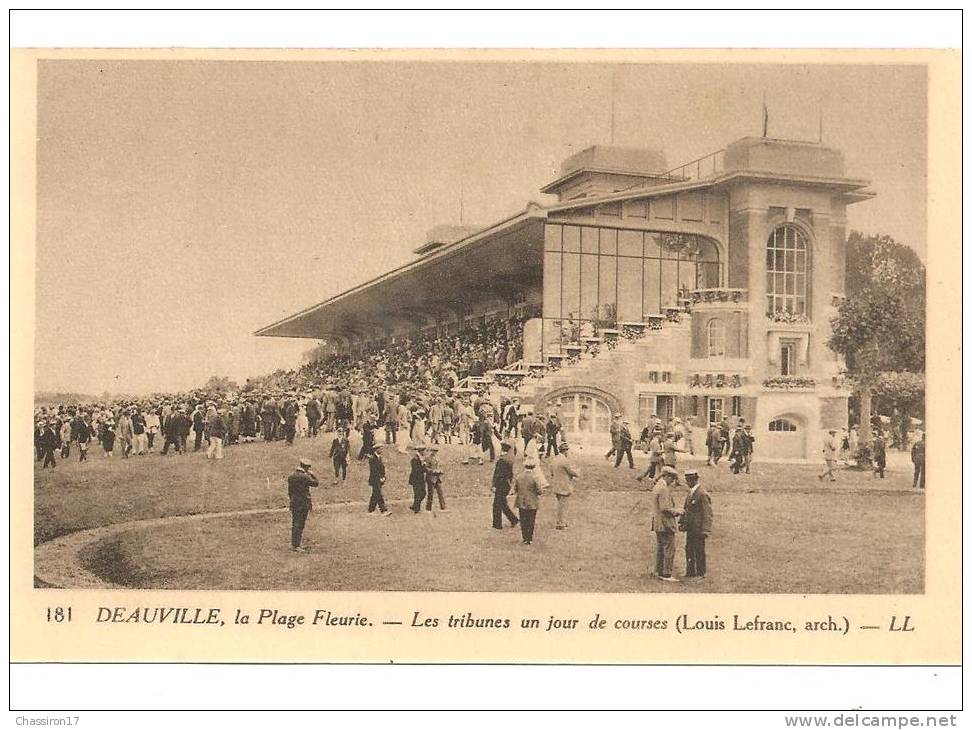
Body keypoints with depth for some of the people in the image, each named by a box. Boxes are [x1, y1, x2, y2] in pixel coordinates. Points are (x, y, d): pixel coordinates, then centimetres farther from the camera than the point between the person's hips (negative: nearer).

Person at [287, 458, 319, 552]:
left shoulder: (290, 477, 6)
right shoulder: (304, 477, -16)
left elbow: (289, 491, 11)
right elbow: (315, 483, -7)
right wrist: (312, 474, 5)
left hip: (293, 503, 7)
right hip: (304, 504, -7)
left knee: (294, 524, 15)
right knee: (300, 525, -2)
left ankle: (293, 544, 22)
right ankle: (296, 546, -1)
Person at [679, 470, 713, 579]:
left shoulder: (702, 494, -17)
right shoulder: (690, 492, 11)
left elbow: (708, 514, -18)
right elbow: (685, 509, 21)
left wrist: (705, 530, -20)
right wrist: (681, 522, 15)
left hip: (699, 529, -9)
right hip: (690, 528, 9)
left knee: (699, 551, 1)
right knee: (689, 549, 13)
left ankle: (701, 573, 11)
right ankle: (690, 572, 22)